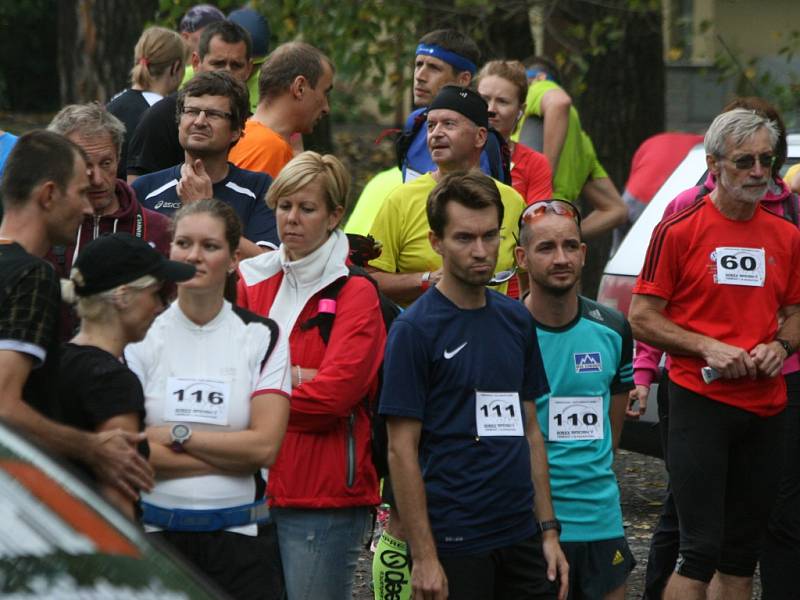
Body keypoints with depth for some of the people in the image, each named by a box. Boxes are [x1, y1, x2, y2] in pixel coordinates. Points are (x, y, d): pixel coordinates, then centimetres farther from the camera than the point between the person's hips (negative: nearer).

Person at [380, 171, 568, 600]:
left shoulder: (516, 320, 11)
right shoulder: (414, 329, -8)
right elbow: (402, 450, -10)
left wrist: (548, 531, 10)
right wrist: (423, 557, -14)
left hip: (521, 537, 6)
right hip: (454, 544, -6)